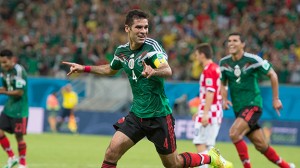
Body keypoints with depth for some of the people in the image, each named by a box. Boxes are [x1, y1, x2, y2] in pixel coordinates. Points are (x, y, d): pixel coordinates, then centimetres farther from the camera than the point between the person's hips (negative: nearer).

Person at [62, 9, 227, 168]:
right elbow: (110, 69, 25)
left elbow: (167, 70, -34)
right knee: (111, 153, -12)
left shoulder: (151, 45, -16)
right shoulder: (121, 51, 2)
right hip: (137, 114, 5)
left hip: (158, 115, -5)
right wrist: (84, 68, 18)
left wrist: (153, 71, -55)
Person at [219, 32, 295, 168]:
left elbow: (272, 75, -2)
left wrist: (276, 99, -1)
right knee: (261, 146, 9)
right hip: (238, 109, 5)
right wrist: (224, 100, -3)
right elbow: (223, 83, 16)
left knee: (234, 133, -26)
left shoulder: (253, 60, -11)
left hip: (253, 105, -5)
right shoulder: (224, 63, 2)